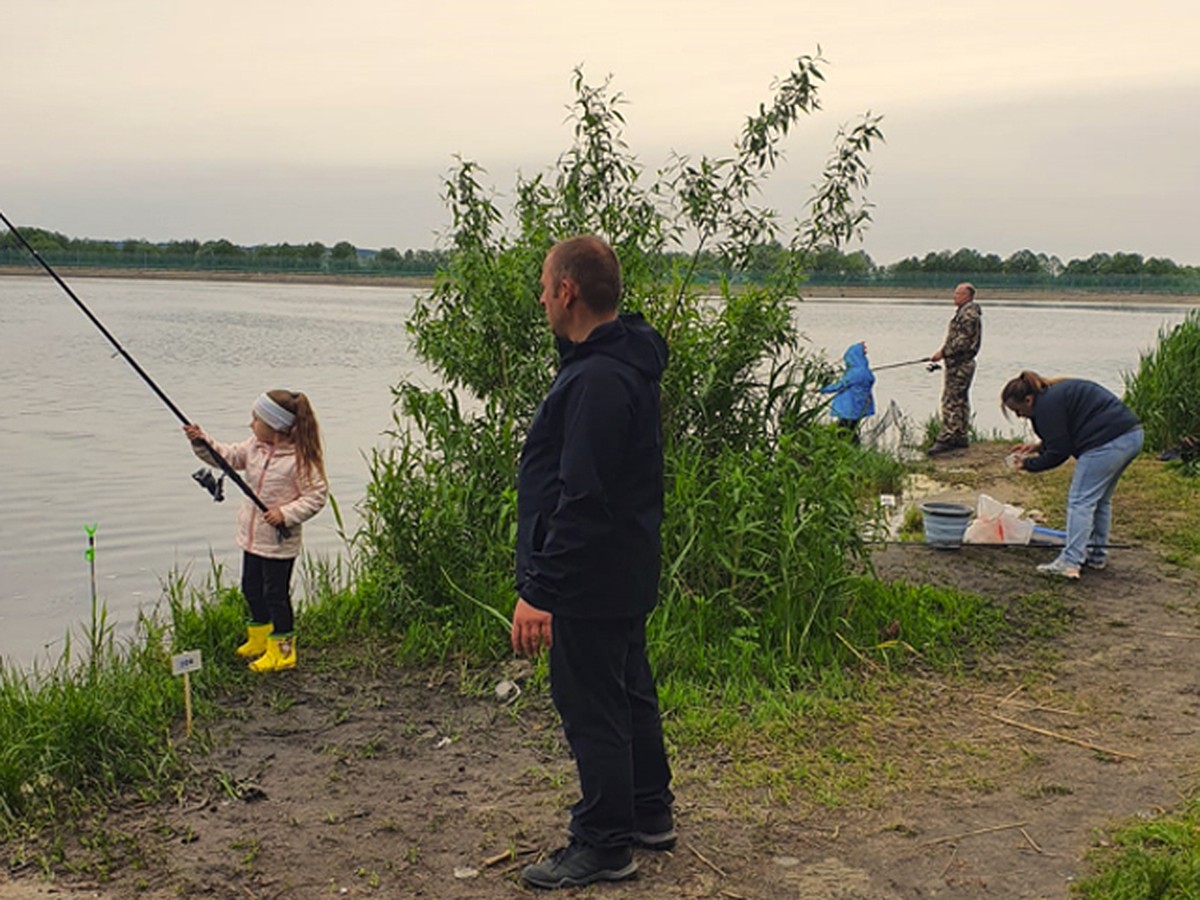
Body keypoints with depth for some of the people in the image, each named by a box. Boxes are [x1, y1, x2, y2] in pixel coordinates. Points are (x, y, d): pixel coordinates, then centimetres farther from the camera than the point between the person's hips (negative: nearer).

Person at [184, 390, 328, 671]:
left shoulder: (300, 458, -20)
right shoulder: (254, 447, 1)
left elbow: (316, 496, -18)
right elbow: (227, 456, 13)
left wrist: (286, 514, -27)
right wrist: (202, 442, 0)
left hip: (279, 541, -8)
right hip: (252, 536, 8)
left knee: (276, 594, 1)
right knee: (252, 588, 20)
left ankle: (282, 650, 17)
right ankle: (259, 639, 39)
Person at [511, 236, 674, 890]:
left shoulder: (597, 380, -25)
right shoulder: (628, 362, 10)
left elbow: (581, 500, -29)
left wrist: (539, 590, -26)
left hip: (590, 583, -11)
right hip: (627, 576, 11)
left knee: (592, 711, 2)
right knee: (630, 693, 21)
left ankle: (603, 846, 15)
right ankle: (650, 815, 36)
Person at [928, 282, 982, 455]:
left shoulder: (969, 314, -15)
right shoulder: (964, 312, 18)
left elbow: (963, 341, -22)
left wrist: (943, 352, -19)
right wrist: (944, 353, 16)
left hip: (960, 364, -11)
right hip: (961, 364, 11)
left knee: (951, 402, -12)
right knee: (960, 402, 14)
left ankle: (946, 439, -13)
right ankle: (960, 437, 19)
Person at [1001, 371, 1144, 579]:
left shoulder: (1047, 406, -10)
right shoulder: (1059, 391, 21)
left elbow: (1058, 452, -7)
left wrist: (1029, 464, 6)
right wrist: (1040, 445, 24)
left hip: (1108, 443, -11)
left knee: (1080, 501, -6)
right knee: (1100, 500, 21)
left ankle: (1070, 562, -9)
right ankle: (1097, 555, 28)